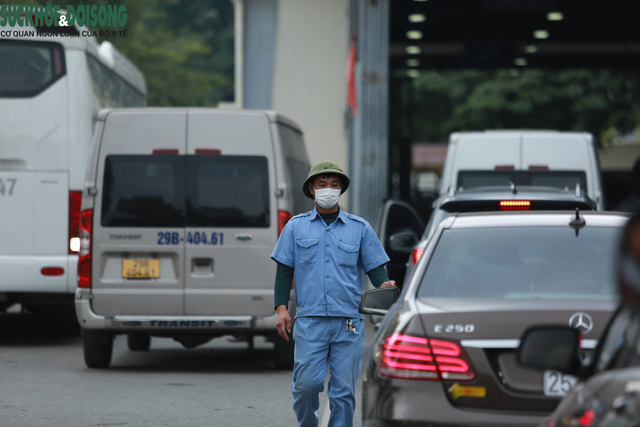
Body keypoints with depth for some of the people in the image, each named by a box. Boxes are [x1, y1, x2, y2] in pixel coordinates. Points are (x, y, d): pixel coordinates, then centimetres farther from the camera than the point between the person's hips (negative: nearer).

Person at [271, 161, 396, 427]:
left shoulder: (360, 228, 12)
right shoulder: (296, 227, 12)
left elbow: (375, 267, 11)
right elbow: (284, 270, 10)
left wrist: (384, 285, -11)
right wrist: (281, 308, -1)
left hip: (349, 321, 1)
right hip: (310, 320, -1)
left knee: (344, 389, -2)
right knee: (307, 383, -9)